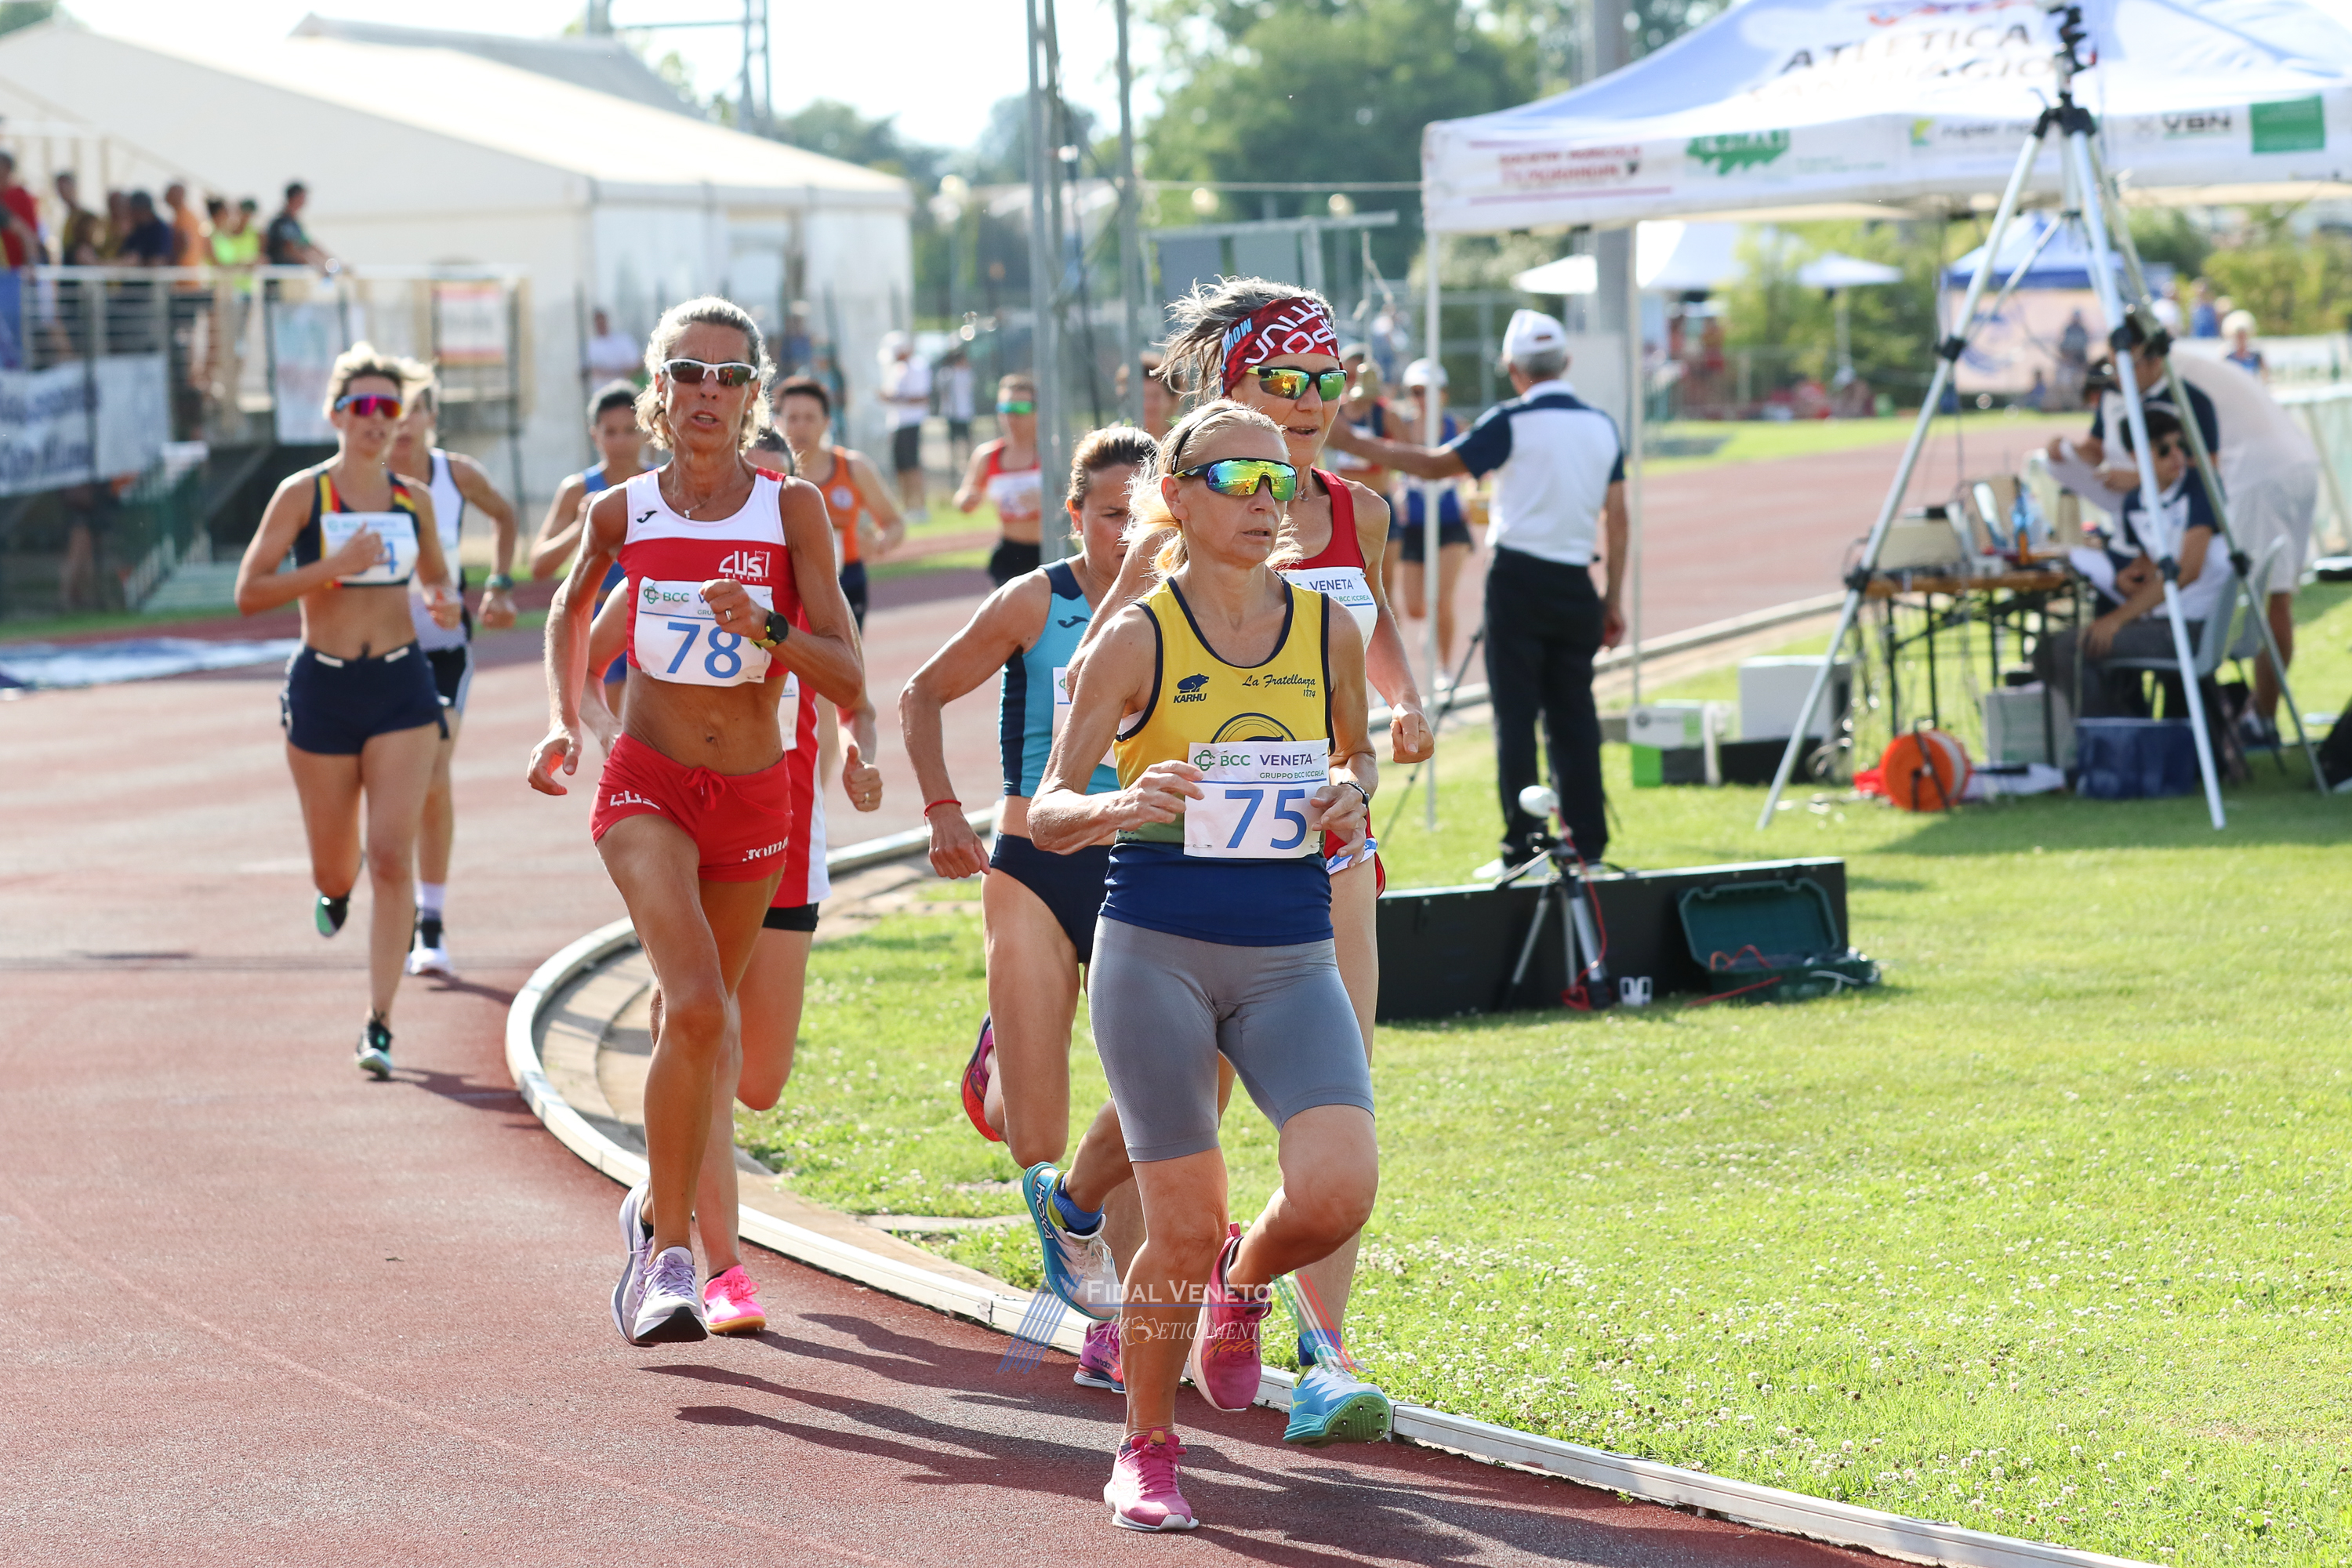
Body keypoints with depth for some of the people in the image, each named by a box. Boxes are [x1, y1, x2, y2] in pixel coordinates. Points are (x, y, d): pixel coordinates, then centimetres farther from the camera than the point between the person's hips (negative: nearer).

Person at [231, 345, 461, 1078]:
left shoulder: (412, 500, 5)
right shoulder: (302, 494, -6)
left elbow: (437, 577, 20)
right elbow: (249, 592, -10)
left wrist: (448, 603, -3)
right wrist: (334, 568, -21)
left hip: (402, 687, 1)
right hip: (322, 687, -1)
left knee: (393, 856, -11)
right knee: (332, 864, 11)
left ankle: (379, 1025, -8)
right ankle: (338, 885, 52)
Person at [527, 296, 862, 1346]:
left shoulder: (793, 510, -8)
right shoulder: (623, 513, -4)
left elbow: (849, 678, -13)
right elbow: (570, 609, 19)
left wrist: (766, 626, -29)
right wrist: (561, 723, 8)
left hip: (755, 795, 2)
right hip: (647, 784, -2)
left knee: (708, 1019, 17)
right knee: (697, 1006, -23)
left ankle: (657, 1208, 43)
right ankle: (672, 1255, -15)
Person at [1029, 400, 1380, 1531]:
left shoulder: (1328, 628, 5)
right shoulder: (1137, 639, -4)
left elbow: (1358, 756, 22)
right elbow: (1045, 817, -4)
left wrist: (1351, 794, -2)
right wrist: (1124, 805, -26)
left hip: (1291, 957, 3)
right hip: (1158, 948, -3)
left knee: (1338, 1190, -18)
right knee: (1184, 1226, -3)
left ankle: (1245, 1283, 18)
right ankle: (1147, 1452, 19)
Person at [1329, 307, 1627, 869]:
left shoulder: (1513, 422, -8)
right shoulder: (1602, 426, 7)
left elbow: (1435, 465, -4)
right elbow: (1616, 519, 8)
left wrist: (1359, 445, 4)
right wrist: (1614, 600, 13)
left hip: (1518, 578, -4)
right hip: (1576, 586, 4)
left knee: (1516, 717, -2)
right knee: (1574, 715, 10)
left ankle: (1524, 845, -5)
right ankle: (1587, 839, 9)